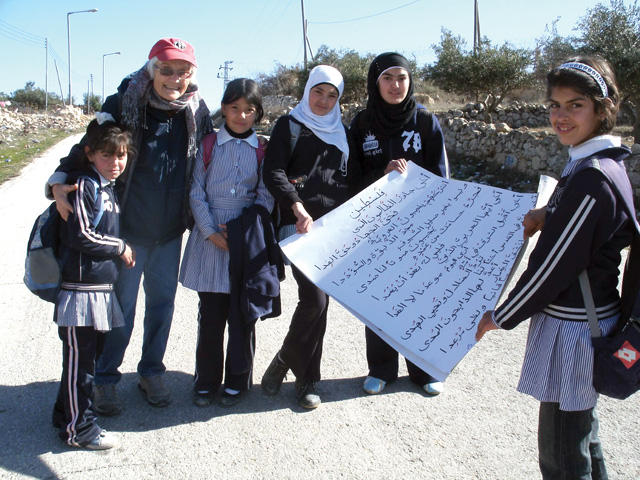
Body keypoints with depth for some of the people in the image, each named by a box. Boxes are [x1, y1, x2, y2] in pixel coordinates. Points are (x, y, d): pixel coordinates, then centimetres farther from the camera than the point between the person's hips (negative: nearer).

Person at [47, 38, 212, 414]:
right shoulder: (123, 104, -10)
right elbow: (88, 147, -9)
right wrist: (60, 181, -26)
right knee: (121, 305, 5)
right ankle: (105, 380, 24)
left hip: (171, 228, 4)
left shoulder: (197, 110, 0)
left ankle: (151, 373, 33)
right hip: (128, 225, -3)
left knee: (163, 302, 14)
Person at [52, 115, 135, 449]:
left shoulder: (108, 187, 15)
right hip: (81, 289, -9)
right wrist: (120, 248, -9)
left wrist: (121, 250, 9)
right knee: (79, 360, 1)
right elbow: (80, 235, -18)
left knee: (87, 357, 18)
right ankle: (79, 428, 12)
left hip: (102, 290, 9)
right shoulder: (84, 186, -12)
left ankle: (66, 415, 32)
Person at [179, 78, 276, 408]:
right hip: (211, 238, 0)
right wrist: (212, 234, -10)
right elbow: (197, 193, 0)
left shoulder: (263, 150, 6)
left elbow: (266, 197, 2)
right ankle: (206, 381, 20)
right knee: (210, 314, 4)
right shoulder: (208, 145, 4)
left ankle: (237, 381, 21)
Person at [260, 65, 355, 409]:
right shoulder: (290, 125, 5)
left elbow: (349, 179, 25)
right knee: (314, 299, -15)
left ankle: (305, 379, 16)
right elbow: (273, 172, -6)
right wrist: (298, 208, -20)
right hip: (300, 225, -4)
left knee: (318, 301, 4)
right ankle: (305, 377, 8)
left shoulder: (341, 132, 19)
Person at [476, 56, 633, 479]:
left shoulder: (589, 179, -24)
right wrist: (547, 220, 9)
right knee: (581, 433, 25)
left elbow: (553, 267, -20)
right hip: (588, 319, 10)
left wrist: (500, 317, -8)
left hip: (573, 330, -10)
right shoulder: (606, 165, 6)